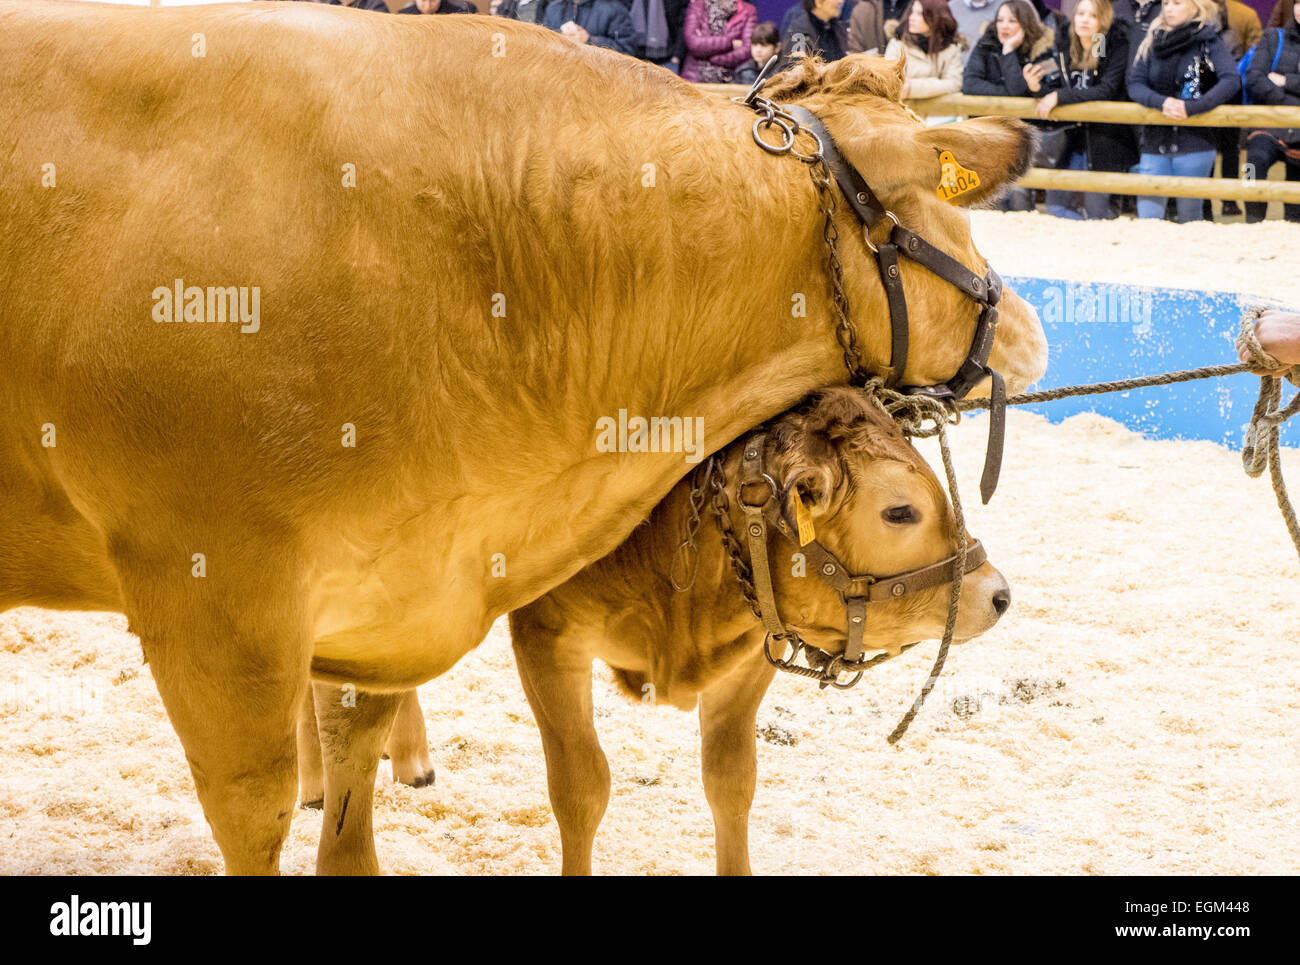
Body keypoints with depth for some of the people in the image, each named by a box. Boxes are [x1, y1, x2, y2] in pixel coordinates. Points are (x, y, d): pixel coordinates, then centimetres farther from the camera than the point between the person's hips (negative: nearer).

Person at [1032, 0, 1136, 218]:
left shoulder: (1117, 46, -12)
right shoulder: (1066, 43, 4)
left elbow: (1107, 90, -21)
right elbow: (1059, 87, 6)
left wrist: (1059, 96, -25)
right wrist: (1038, 88, -17)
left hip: (1105, 140, -5)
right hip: (1073, 135, 5)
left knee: (1096, 213, -2)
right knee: (1056, 206, 3)